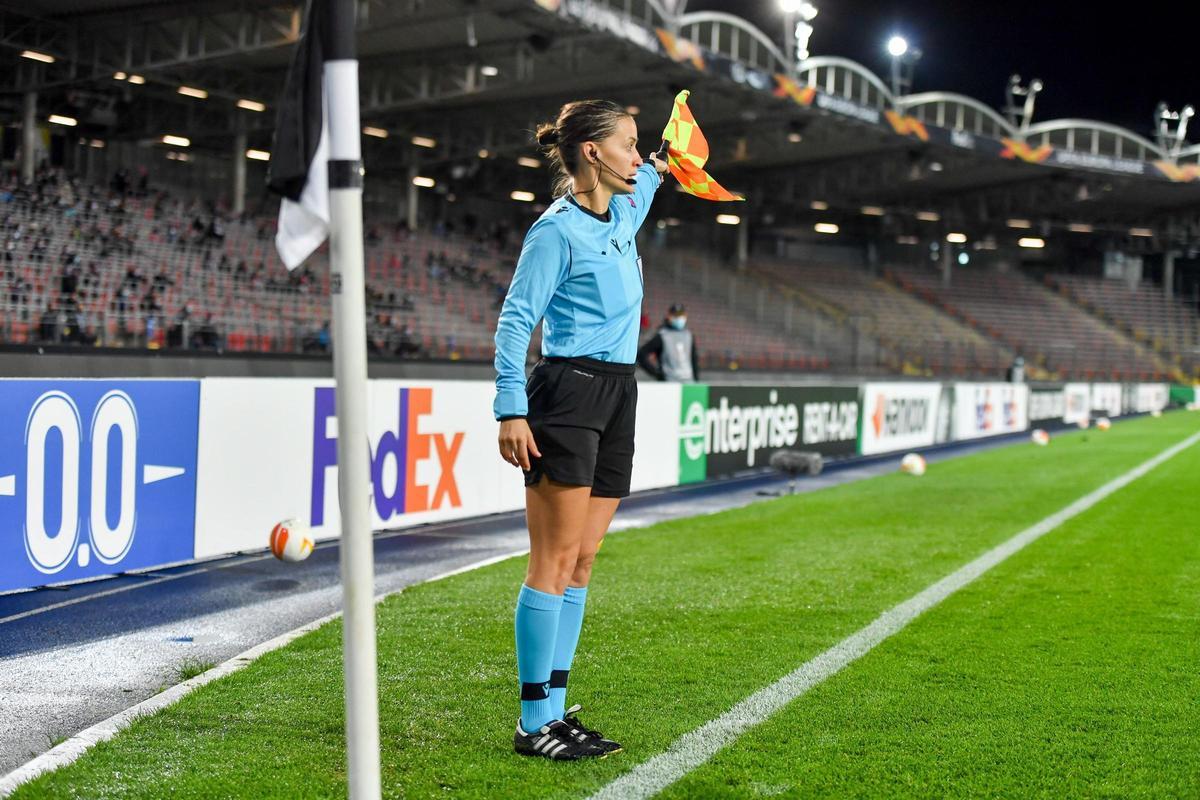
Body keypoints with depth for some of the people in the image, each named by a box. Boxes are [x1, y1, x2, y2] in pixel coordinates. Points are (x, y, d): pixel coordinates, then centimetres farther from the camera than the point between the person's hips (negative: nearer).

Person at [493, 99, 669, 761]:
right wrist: (510, 410, -18)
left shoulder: (623, 214, 15)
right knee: (554, 561, -9)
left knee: (581, 563, 8)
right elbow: (514, 321, -12)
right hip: (567, 394, -9)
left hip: (616, 399, 9)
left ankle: (555, 710, 13)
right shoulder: (557, 230, -9)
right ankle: (534, 723, -5)